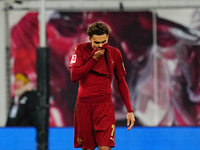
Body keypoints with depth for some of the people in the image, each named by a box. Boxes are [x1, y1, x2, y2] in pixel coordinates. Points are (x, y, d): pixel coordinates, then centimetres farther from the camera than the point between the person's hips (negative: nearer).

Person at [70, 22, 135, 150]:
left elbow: (121, 83, 12)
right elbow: (74, 76, -11)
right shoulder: (81, 49, 1)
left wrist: (130, 110, 7)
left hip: (105, 106, 0)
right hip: (84, 105, 0)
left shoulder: (114, 53, 4)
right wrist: (94, 59, -15)